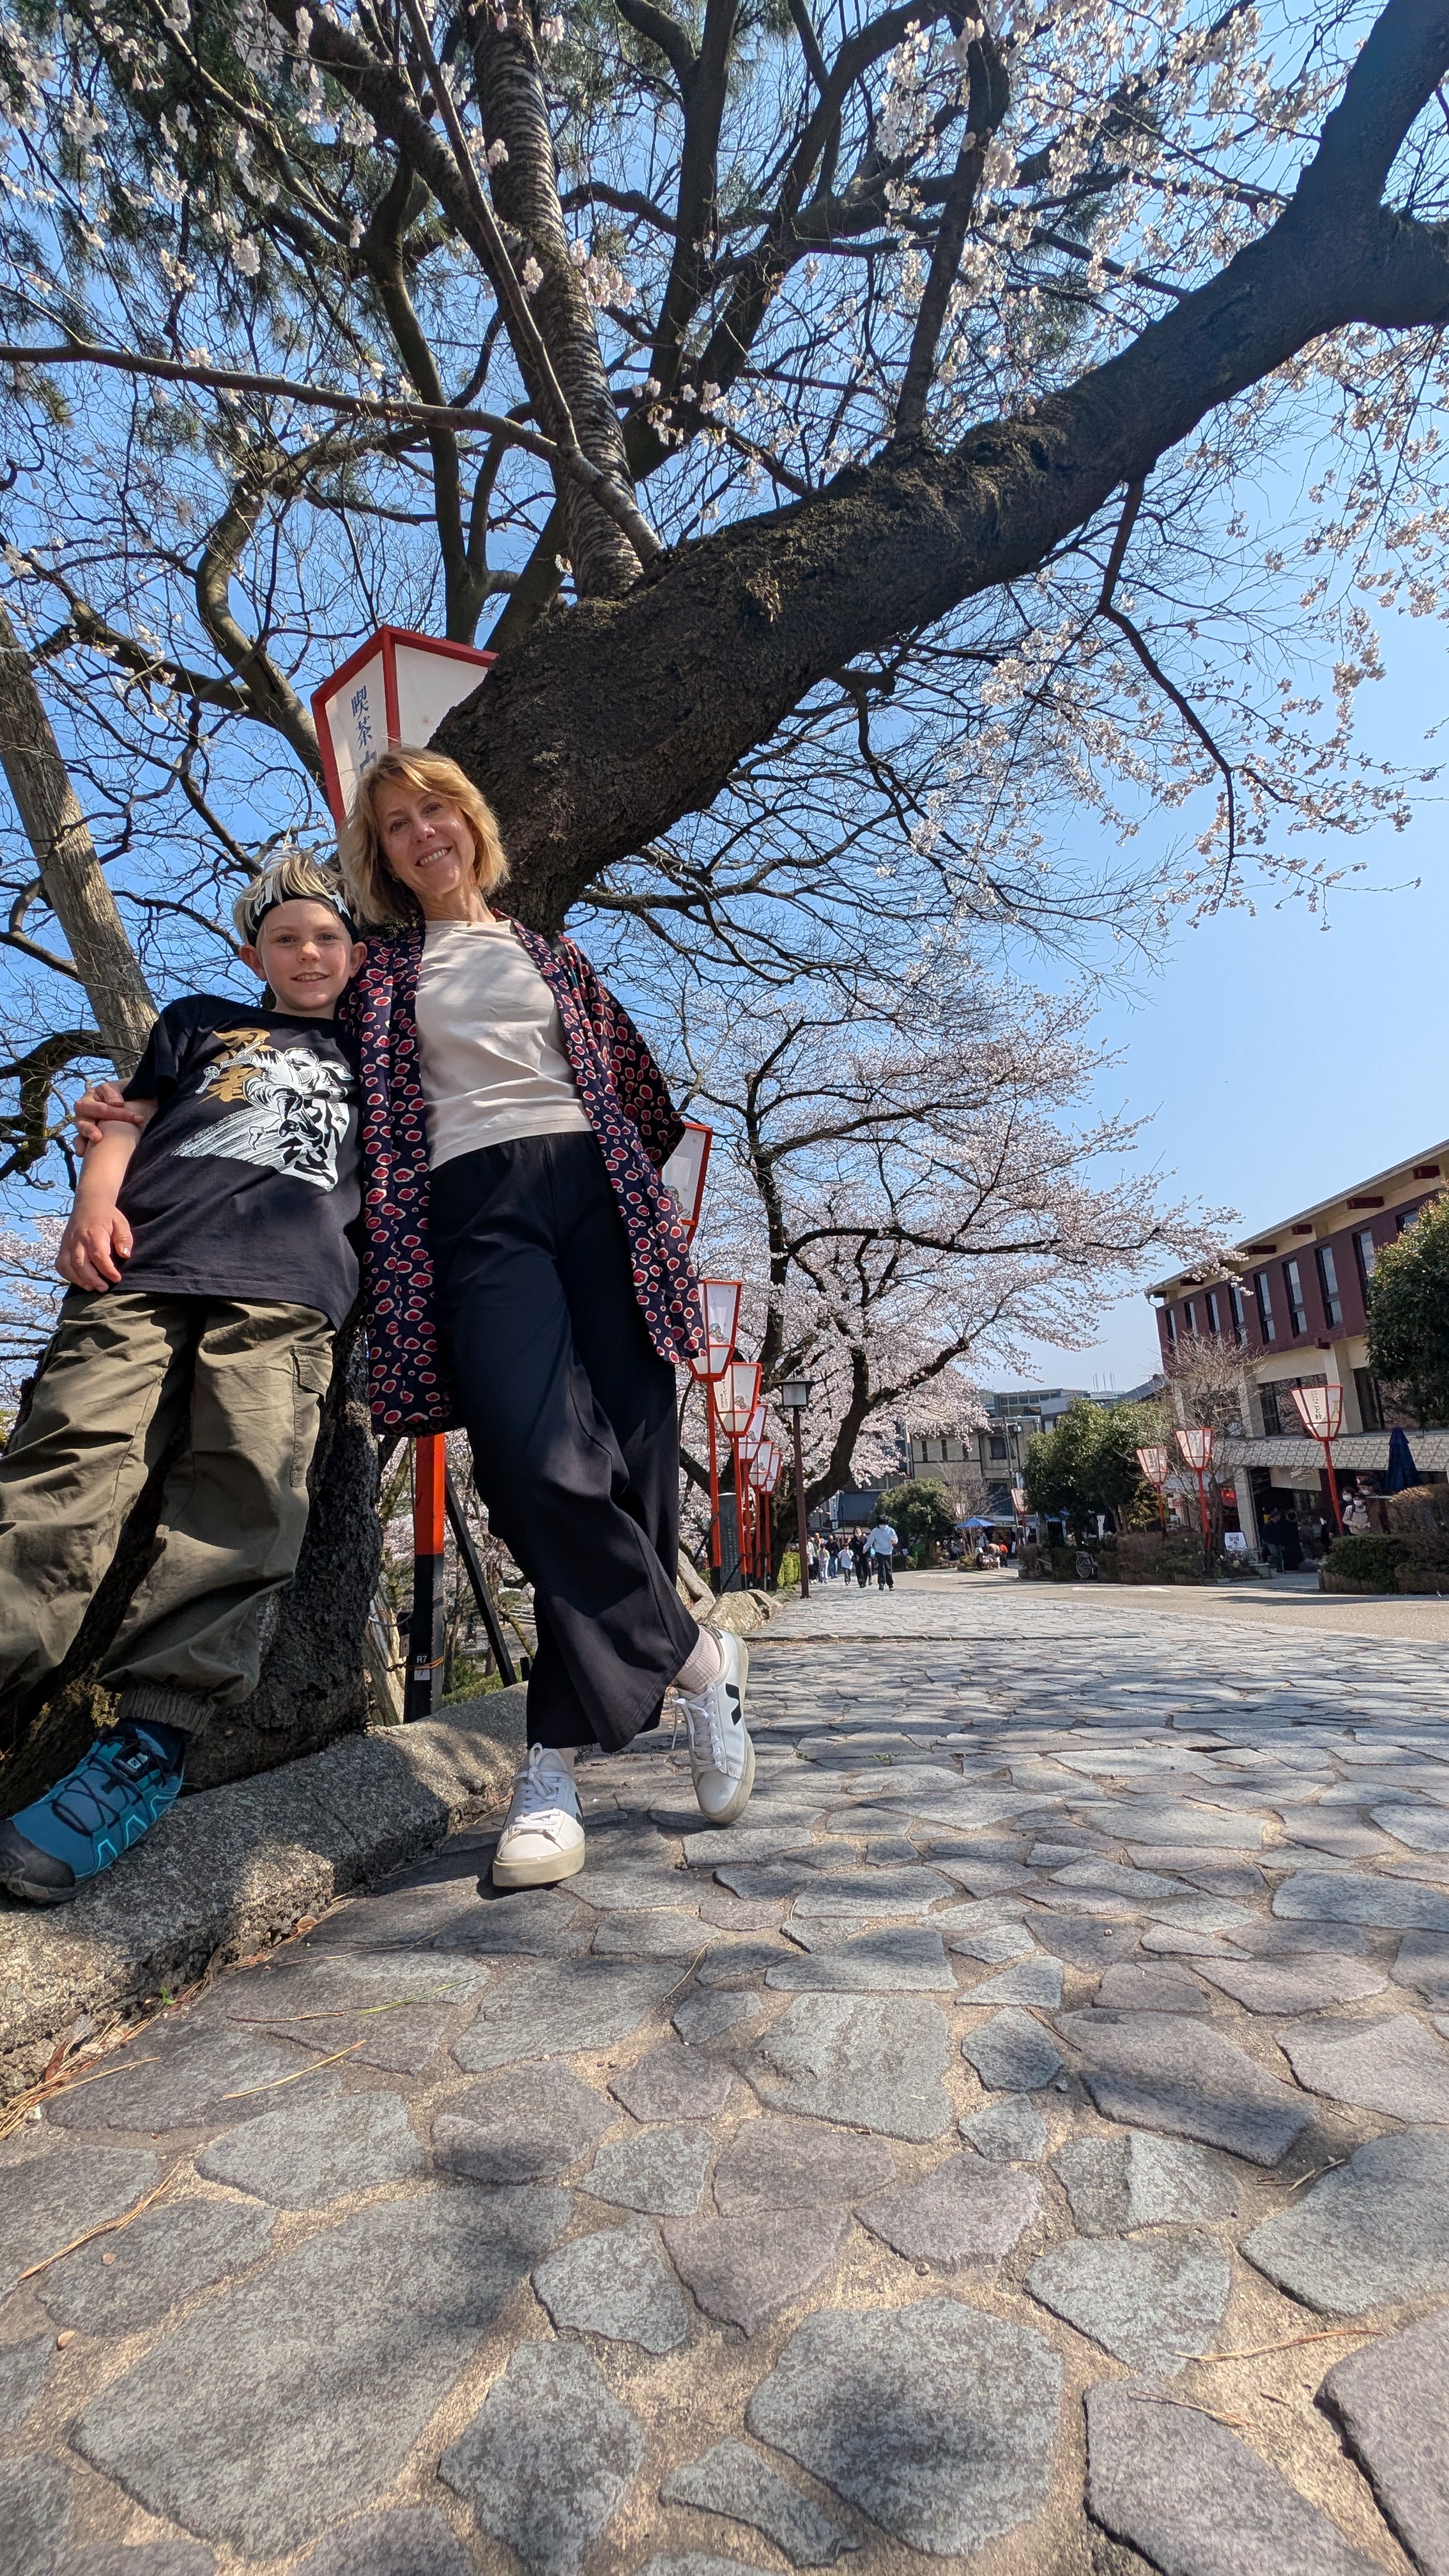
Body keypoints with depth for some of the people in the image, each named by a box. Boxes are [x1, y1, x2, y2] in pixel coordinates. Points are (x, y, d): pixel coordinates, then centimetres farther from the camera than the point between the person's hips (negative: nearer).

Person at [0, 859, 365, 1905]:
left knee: (246, 1491, -20)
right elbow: (129, 1118, 21)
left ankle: (151, 1739, -25)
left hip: (286, 1289, -1)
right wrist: (96, 1202, 3)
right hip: (144, 1263, 1)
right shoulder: (204, 1020, 31)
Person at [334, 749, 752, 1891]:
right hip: (474, 1205, -2)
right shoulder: (383, 969, 22)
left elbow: (632, 1084, 23)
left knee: (627, 1447, -10)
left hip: (592, 1186, 2)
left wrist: (654, 1203, 11)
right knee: (538, 1456, -24)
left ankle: (558, 1760, 1)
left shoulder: (549, 954, 27)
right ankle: (701, 1659, -5)